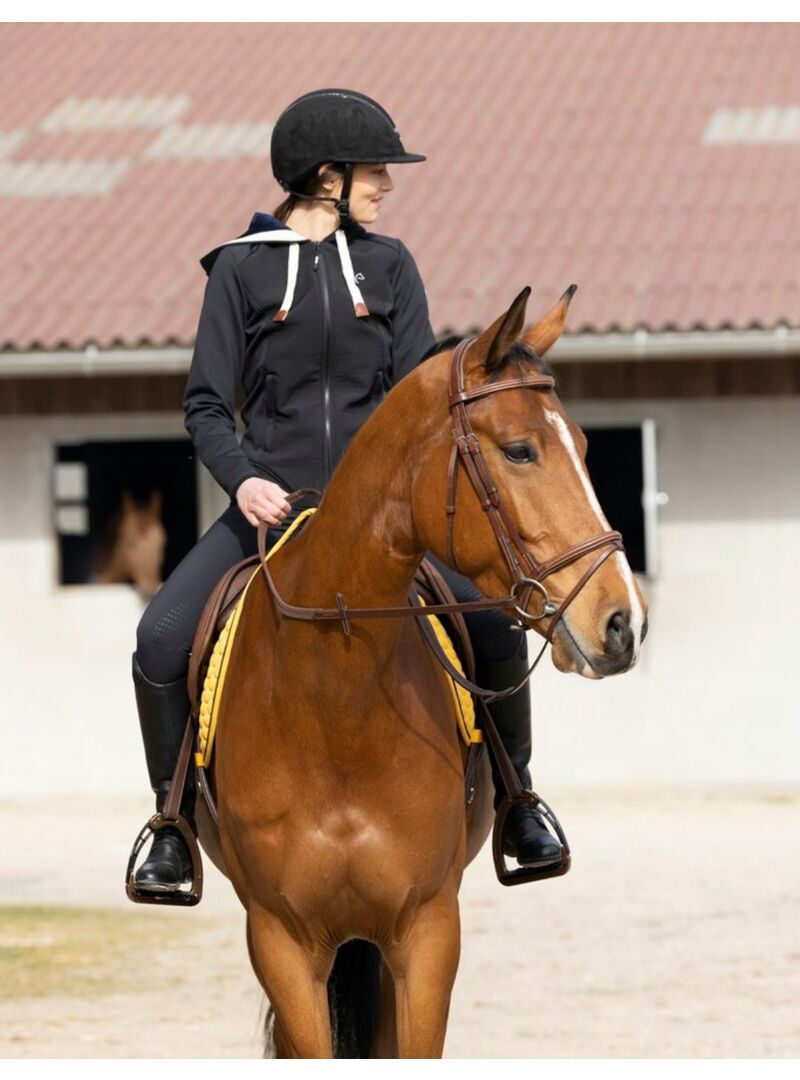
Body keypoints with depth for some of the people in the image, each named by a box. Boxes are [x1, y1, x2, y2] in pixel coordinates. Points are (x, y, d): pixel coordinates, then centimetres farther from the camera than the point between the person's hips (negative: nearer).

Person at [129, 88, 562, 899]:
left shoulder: (388, 265, 9)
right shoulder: (242, 268, 2)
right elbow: (206, 405, 1)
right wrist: (242, 478, -18)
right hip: (271, 504, -1)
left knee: (494, 624, -18)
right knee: (162, 639, -22)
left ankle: (515, 800, 6)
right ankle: (175, 825, -4)